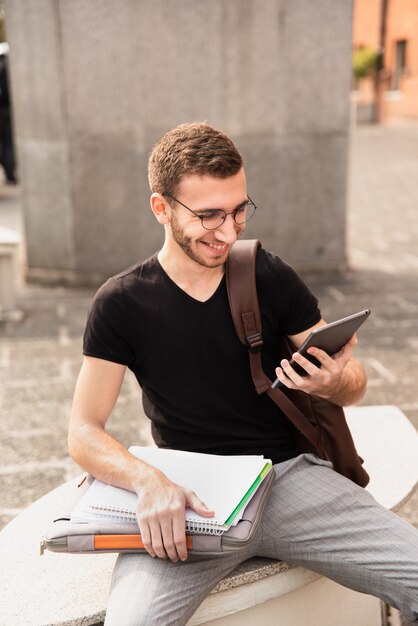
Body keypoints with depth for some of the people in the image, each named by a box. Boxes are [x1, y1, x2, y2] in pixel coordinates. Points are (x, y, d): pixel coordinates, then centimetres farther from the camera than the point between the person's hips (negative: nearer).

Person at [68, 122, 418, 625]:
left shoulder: (271, 277, 3)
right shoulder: (121, 304, -1)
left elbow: (355, 383, 10)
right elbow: (84, 434, -1)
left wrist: (335, 384, -15)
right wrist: (148, 481, -22)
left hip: (289, 472, 2)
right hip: (188, 497, -1)